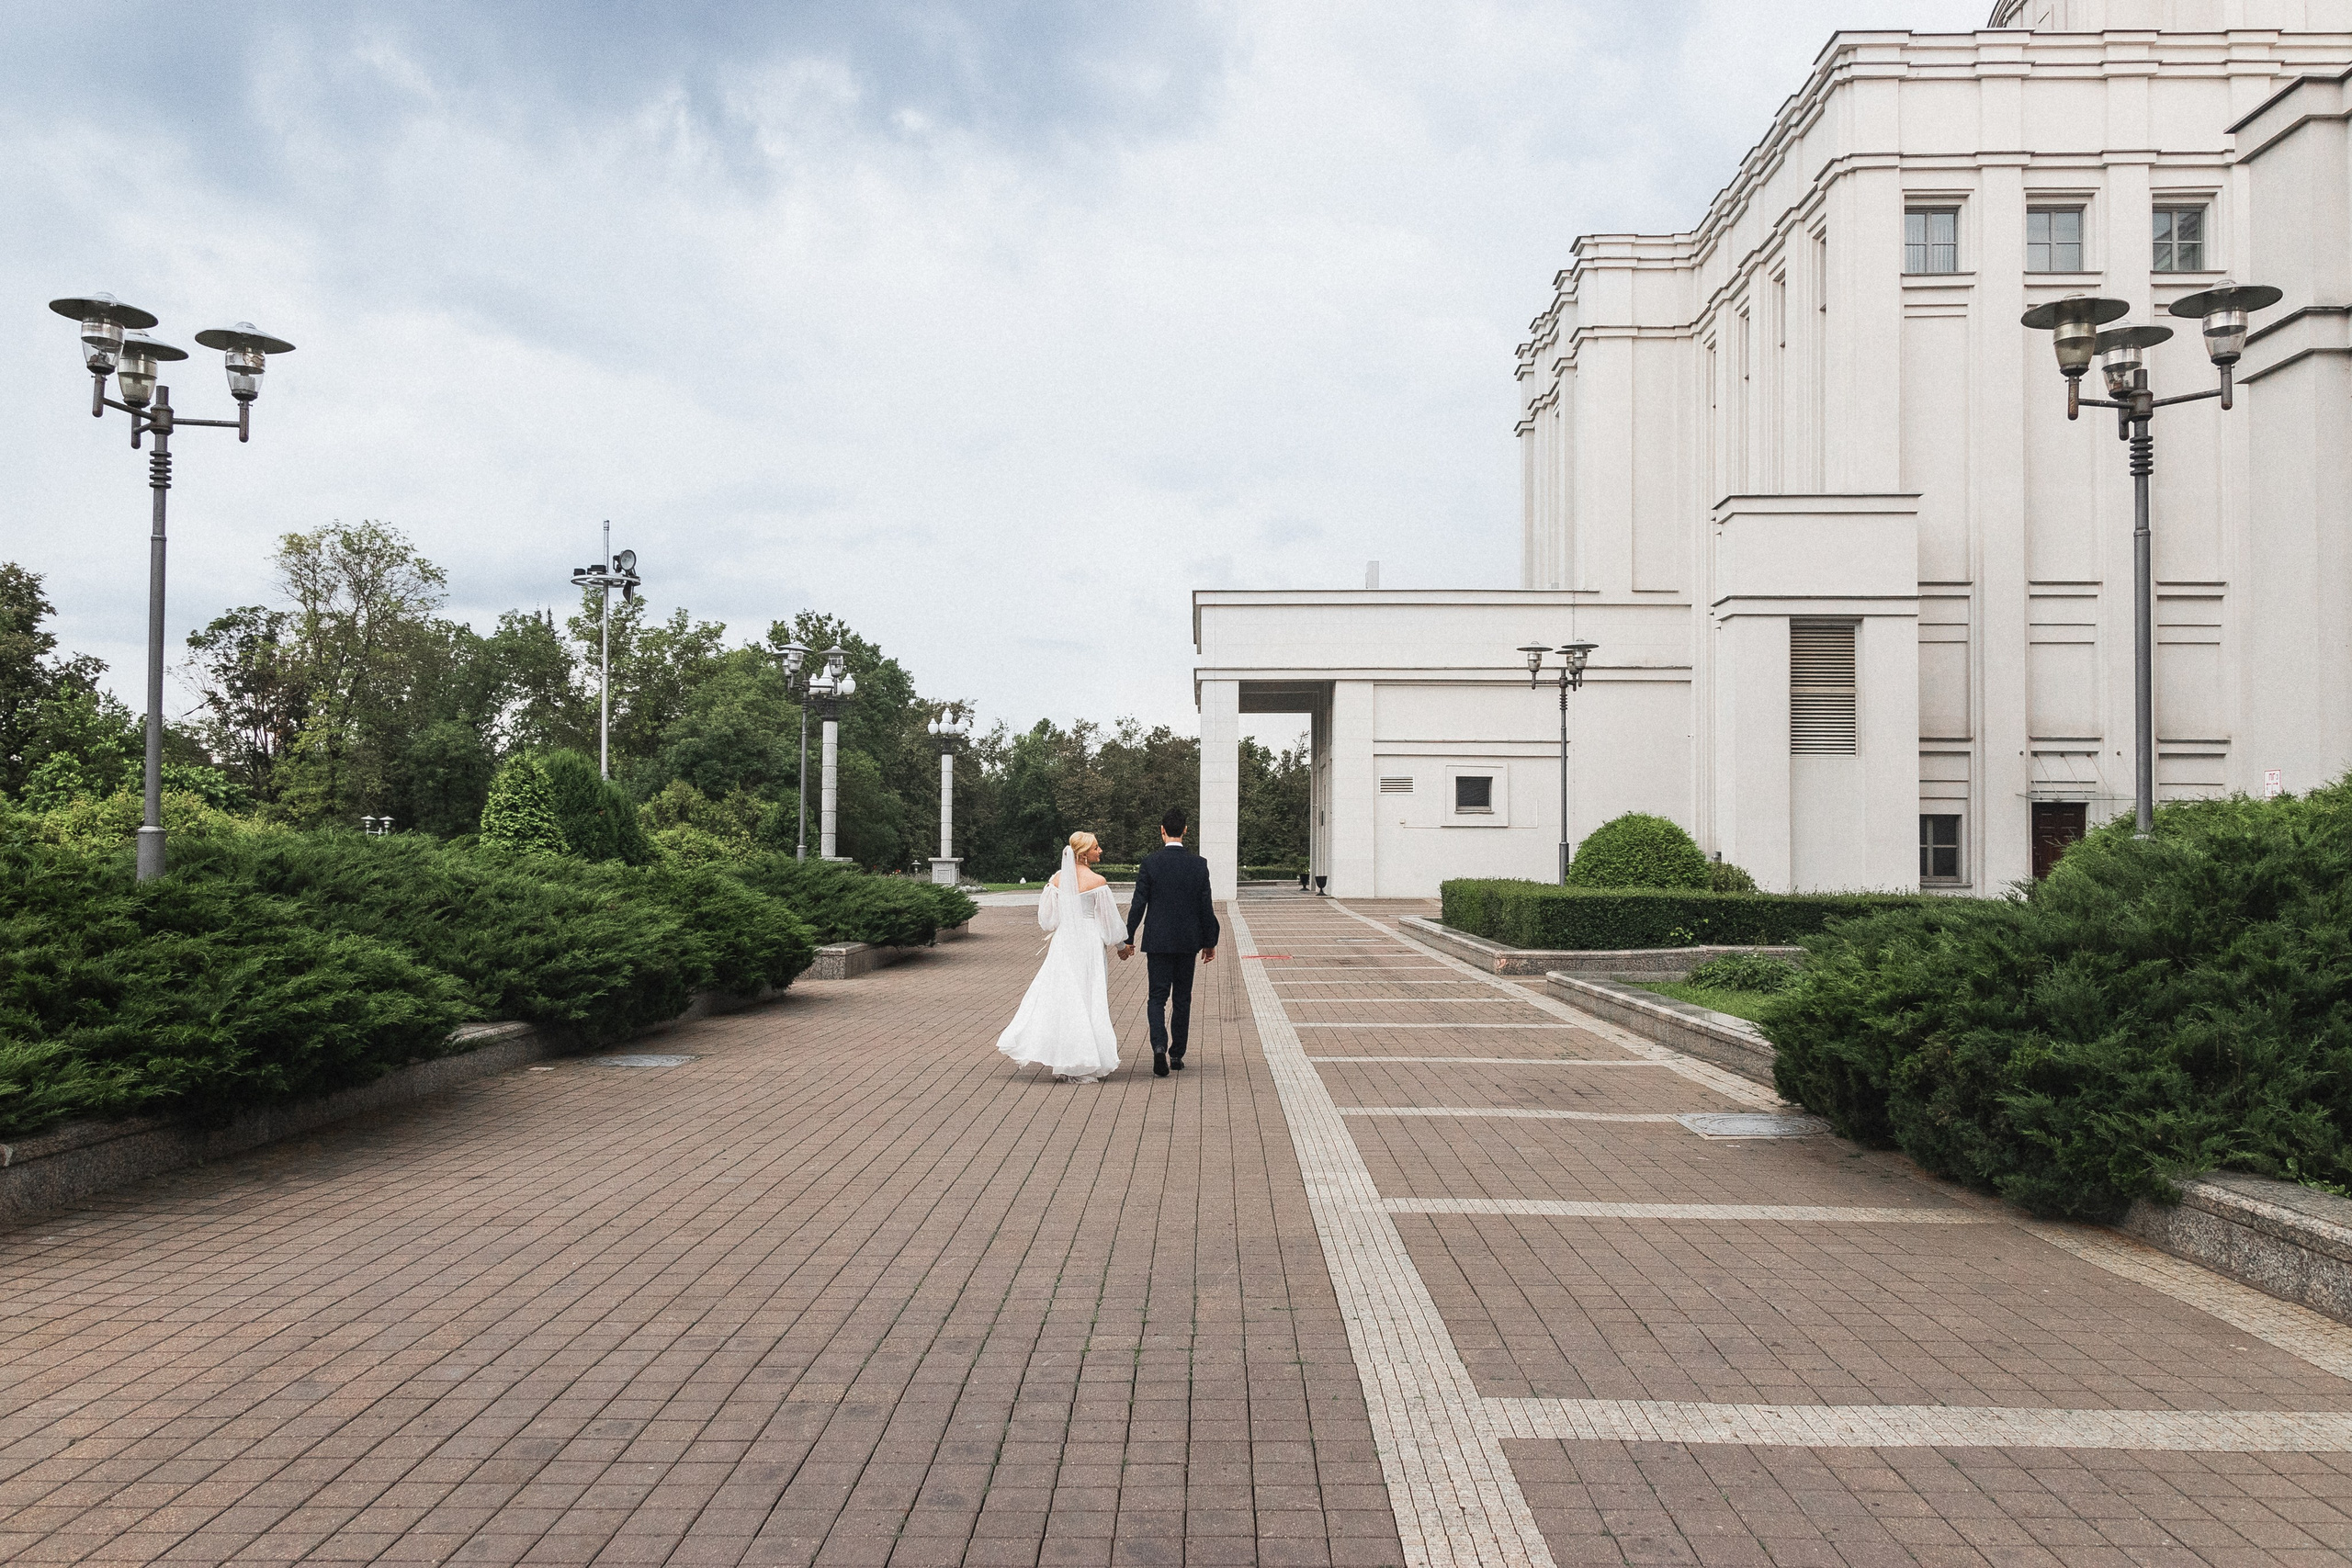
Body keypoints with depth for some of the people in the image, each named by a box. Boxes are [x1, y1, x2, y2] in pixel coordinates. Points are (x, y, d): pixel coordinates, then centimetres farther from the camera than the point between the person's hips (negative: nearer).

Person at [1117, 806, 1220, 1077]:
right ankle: (1177, 1054, 18)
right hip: (1188, 941, 2)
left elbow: (1138, 904, -6)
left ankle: (1159, 1045, -20)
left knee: (1157, 997, 2)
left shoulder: (1149, 863, -7)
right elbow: (1206, 906, 1)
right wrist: (1209, 942, 11)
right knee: (1182, 999, 13)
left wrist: (1127, 940, 1)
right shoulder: (1199, 864, -2)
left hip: (1158, 941, -2)